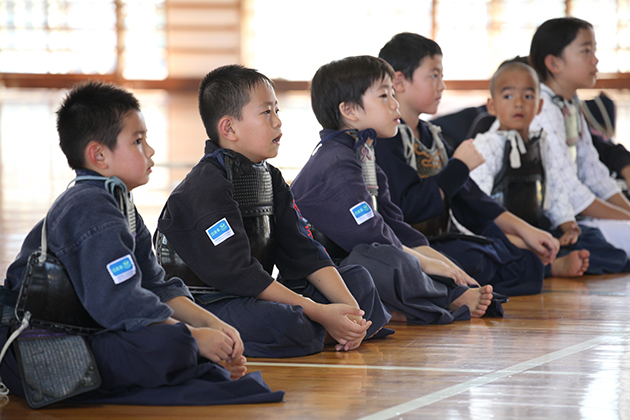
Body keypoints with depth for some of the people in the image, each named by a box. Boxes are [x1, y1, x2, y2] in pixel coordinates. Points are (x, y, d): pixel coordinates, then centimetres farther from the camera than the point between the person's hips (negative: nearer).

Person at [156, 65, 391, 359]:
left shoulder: (270, 178, 12)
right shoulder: (206, 187, -17)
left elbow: (303, 252, 8)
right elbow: (236, 275, -23)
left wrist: (349, 306, -8)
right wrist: (319, 313, -24)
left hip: (256, 298, 9)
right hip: (208, 301, -9)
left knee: (358, 279, 8)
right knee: (280, 323, -38)